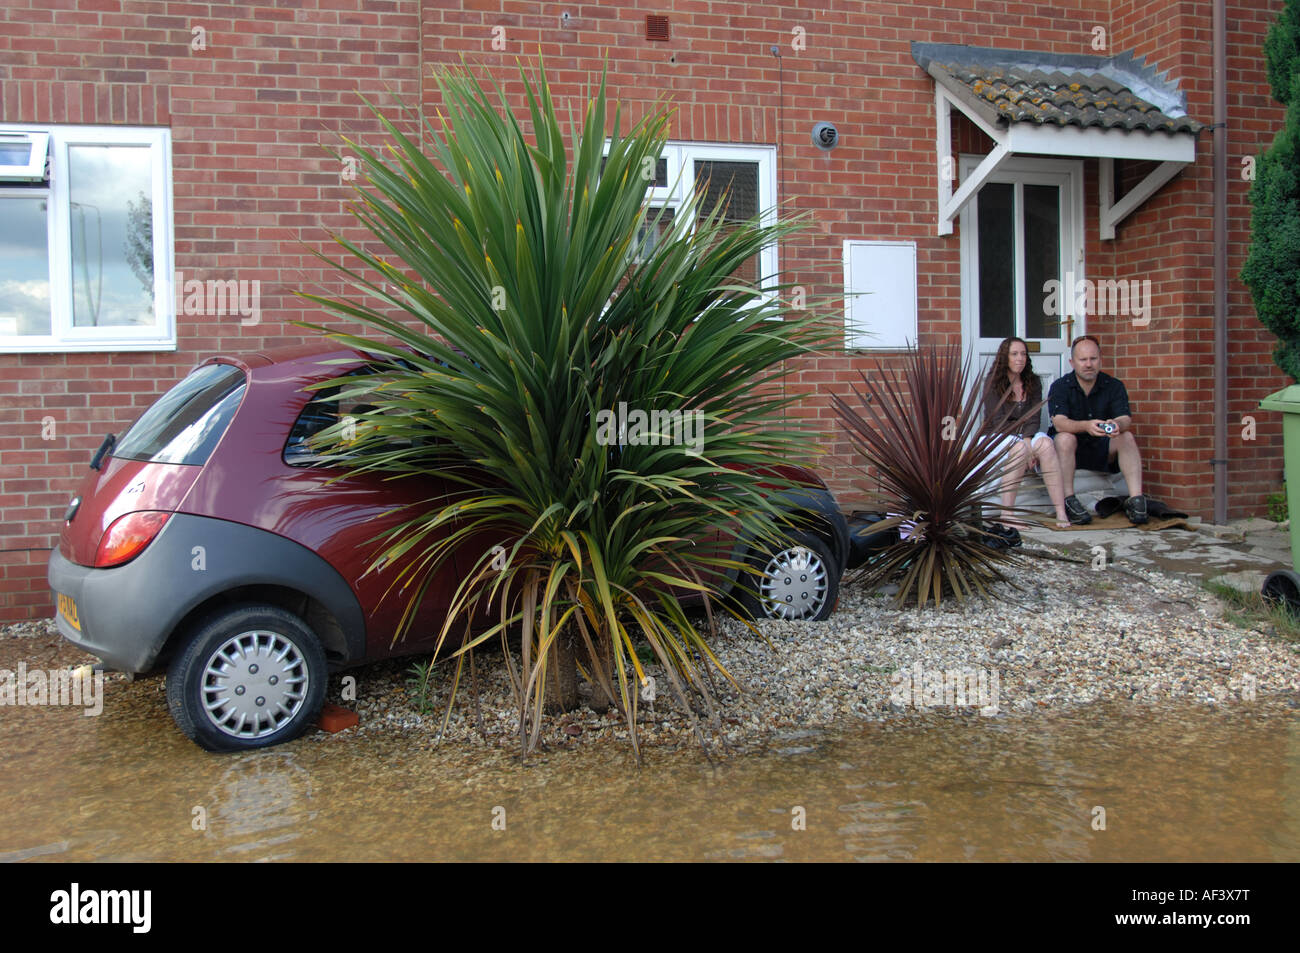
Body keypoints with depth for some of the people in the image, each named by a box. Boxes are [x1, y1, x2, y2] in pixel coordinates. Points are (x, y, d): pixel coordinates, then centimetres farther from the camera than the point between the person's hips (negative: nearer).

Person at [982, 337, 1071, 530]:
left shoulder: (1033, 383, 9)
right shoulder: (993, 383, -4)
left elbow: (1033, 419, 1)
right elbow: (998, 422, -10)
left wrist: (1028, 439, -20)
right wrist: (1023, 441, -20)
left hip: (1028, 435, 3)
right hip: (998, 437, -3)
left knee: (1045, 442, -29)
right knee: (1019, 446, -35)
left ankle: (1061, 512, -35)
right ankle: (1006, 514, -38)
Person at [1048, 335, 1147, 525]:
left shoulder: (1114, 386, 0)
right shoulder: (1060, 387, -8)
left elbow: (1126, 419, -15)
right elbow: (1059, 423, -24)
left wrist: (1117, 424, -41)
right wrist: (1086, 426, -45)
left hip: (1101, 450, 2)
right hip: (1070, 451, -2)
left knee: (1126, 437, -23)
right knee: (1065, 438, -32)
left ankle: (1136, 500, -29)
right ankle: (1068, 501, -31)